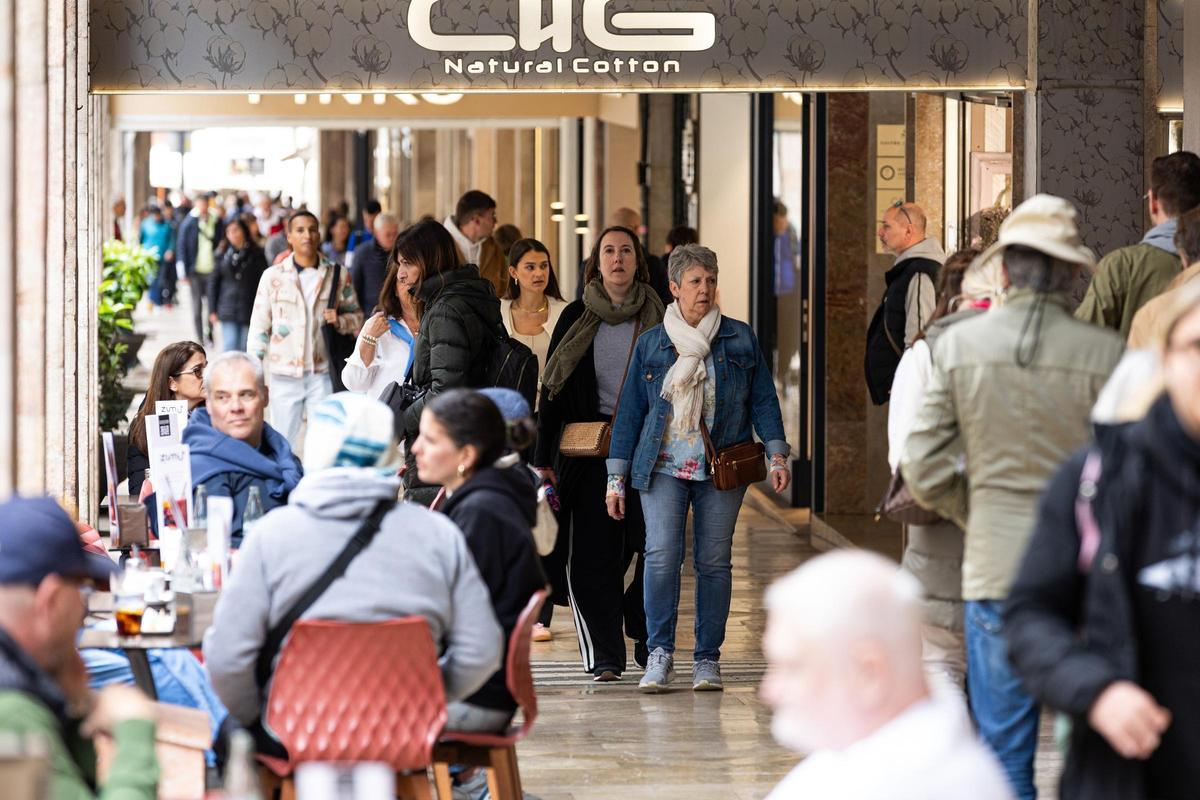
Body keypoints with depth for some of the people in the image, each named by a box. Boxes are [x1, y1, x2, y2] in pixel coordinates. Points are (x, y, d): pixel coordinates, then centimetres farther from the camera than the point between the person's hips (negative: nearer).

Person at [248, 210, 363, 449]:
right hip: (284, 375, 0)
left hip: (322, 373, 0)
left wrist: (340, 321, -10)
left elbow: (357, 317, 13)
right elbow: (259, 327, 4)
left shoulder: (337, 275, 4)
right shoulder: (273, 276, 2)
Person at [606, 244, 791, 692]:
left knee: (714, 561, 1)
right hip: (663, 468, 0)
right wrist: (616, 477, 7)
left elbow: (763, 399, 9)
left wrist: (777, 454, -2)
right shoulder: (650, 344, 8)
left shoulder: (740, 339, 7)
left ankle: (708, 658, 9)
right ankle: (659, 652, -9)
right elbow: (630, 410, 10)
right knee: (661, 555, -15)